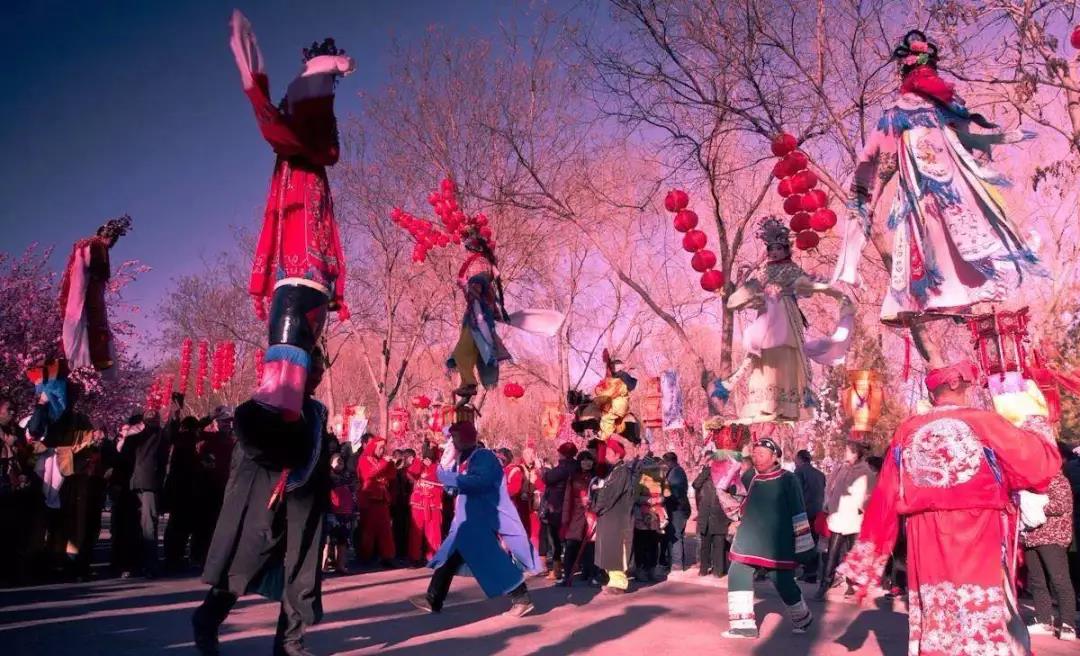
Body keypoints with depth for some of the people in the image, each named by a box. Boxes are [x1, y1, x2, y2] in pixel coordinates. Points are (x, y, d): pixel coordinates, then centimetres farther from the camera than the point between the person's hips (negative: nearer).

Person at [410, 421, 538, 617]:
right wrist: (446, 463, -2)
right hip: (469, 522, 9)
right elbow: (450, 484, 10)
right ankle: (433, 600, 18)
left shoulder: (485, 457, -16)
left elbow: (479, 482, -32)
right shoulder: (462, 459, 11)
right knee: (450, 557, 10)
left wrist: (448, 478, -25)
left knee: (499, 563, -6)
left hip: (489, 521, -9)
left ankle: (522, 600, 5)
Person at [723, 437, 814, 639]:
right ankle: (744, 625, 6)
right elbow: (738, 502, 22)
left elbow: (798, 512, -8)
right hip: (749, 540, 5)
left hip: (777, 544, -5)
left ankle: (803, 619, 32)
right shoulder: (748, 478, 5)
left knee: (783, 582, 3)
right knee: (737, 575, -4)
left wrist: (803, 543, -9)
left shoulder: (787, 479, -9)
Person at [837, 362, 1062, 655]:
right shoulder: (985, 423, -2)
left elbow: (884, 500, 7)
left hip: (927, 562, 3)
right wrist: (1033, 416, 13)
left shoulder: (908, 431, 7)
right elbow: (1042, 466, -6)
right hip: (982, 558, -3)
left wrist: (864, 566, 13)